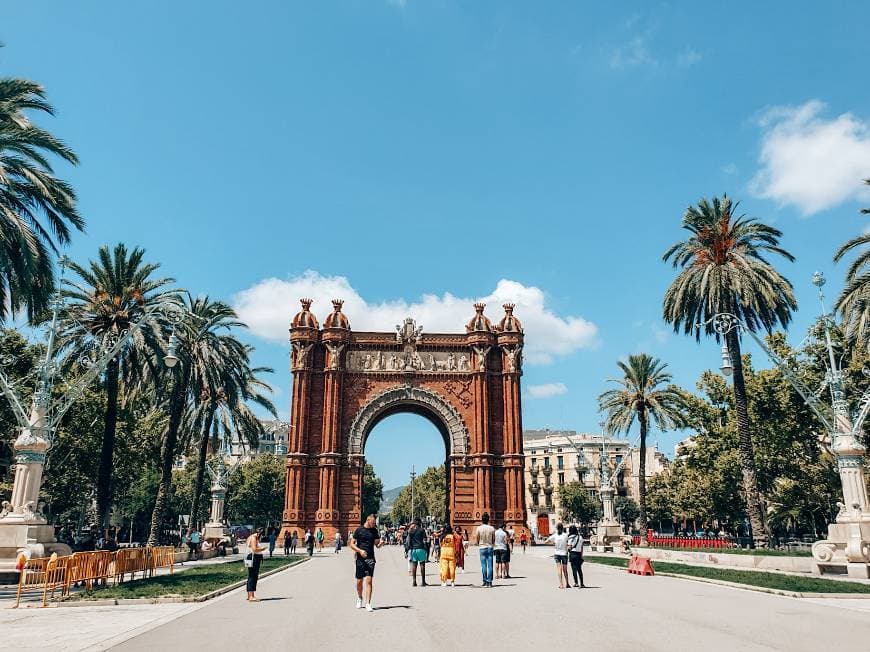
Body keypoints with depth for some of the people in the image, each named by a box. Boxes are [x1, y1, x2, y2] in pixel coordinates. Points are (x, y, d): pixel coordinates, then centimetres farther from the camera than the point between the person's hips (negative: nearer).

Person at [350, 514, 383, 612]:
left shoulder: (374, 531, 8)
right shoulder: (359, 530, -1)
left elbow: (377, 545, 11)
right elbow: (352, 544, -1)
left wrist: (380, 543, -12)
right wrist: (360, 551, -16)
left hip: (370, 559, 1)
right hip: (360, 559, -1)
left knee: (368, 580, -9)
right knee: (359, 581, 9)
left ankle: (368, 604, -8)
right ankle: (359, 599, 35)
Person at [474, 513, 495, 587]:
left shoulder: (479, 528, -6)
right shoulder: (492, 528, -3)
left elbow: (477, 540, -1)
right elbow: (494, 540, 3)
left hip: (482, 548, -1)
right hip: (490, 547, 1)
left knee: (483, 565, 4)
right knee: (490, 565, 3)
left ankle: (485, 581, 1)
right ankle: (489, 582, 3)